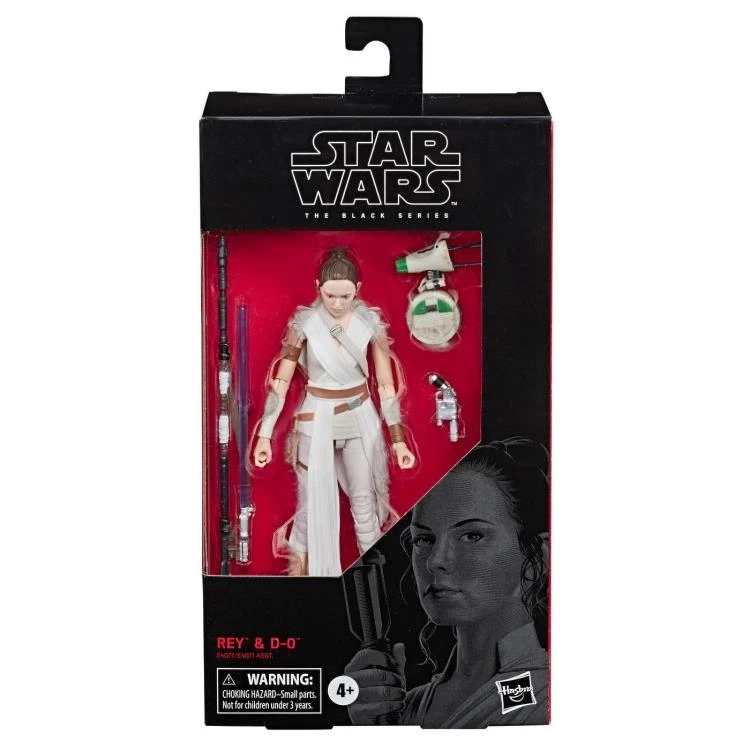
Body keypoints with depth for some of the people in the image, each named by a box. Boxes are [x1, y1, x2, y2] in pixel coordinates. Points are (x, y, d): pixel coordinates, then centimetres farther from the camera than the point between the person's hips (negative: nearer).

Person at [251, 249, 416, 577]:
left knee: (365, 500, 6)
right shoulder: (304, 322, -13)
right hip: (317, 418, -1)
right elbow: (279, 380, -8)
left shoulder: (370, 321, -8)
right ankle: (299, 568, 24)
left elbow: (386, 383, -4)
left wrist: (398, 439, -5)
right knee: (313, 502, 4)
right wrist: (264, 435, -9)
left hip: (362, 417, 1)